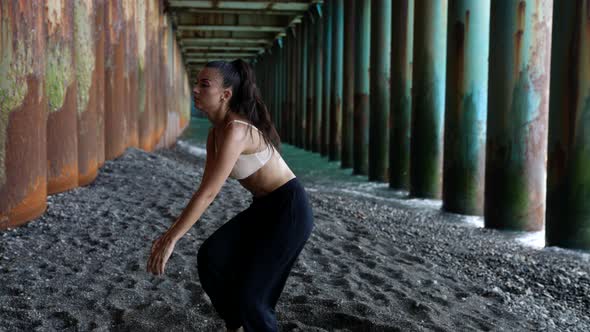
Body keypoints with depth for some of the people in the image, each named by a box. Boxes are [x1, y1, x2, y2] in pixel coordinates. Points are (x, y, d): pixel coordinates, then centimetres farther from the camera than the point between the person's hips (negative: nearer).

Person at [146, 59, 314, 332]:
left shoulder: (235, 131, -27)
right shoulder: (215, 132, 3)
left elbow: (208, 193, -31)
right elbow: (206, 189, 6)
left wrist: (170, 240, -30)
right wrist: (172, 232, 3)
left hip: (289, 210, -8)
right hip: (263, 208, 8)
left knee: (251, 291, -4)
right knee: (210, 258, -4)